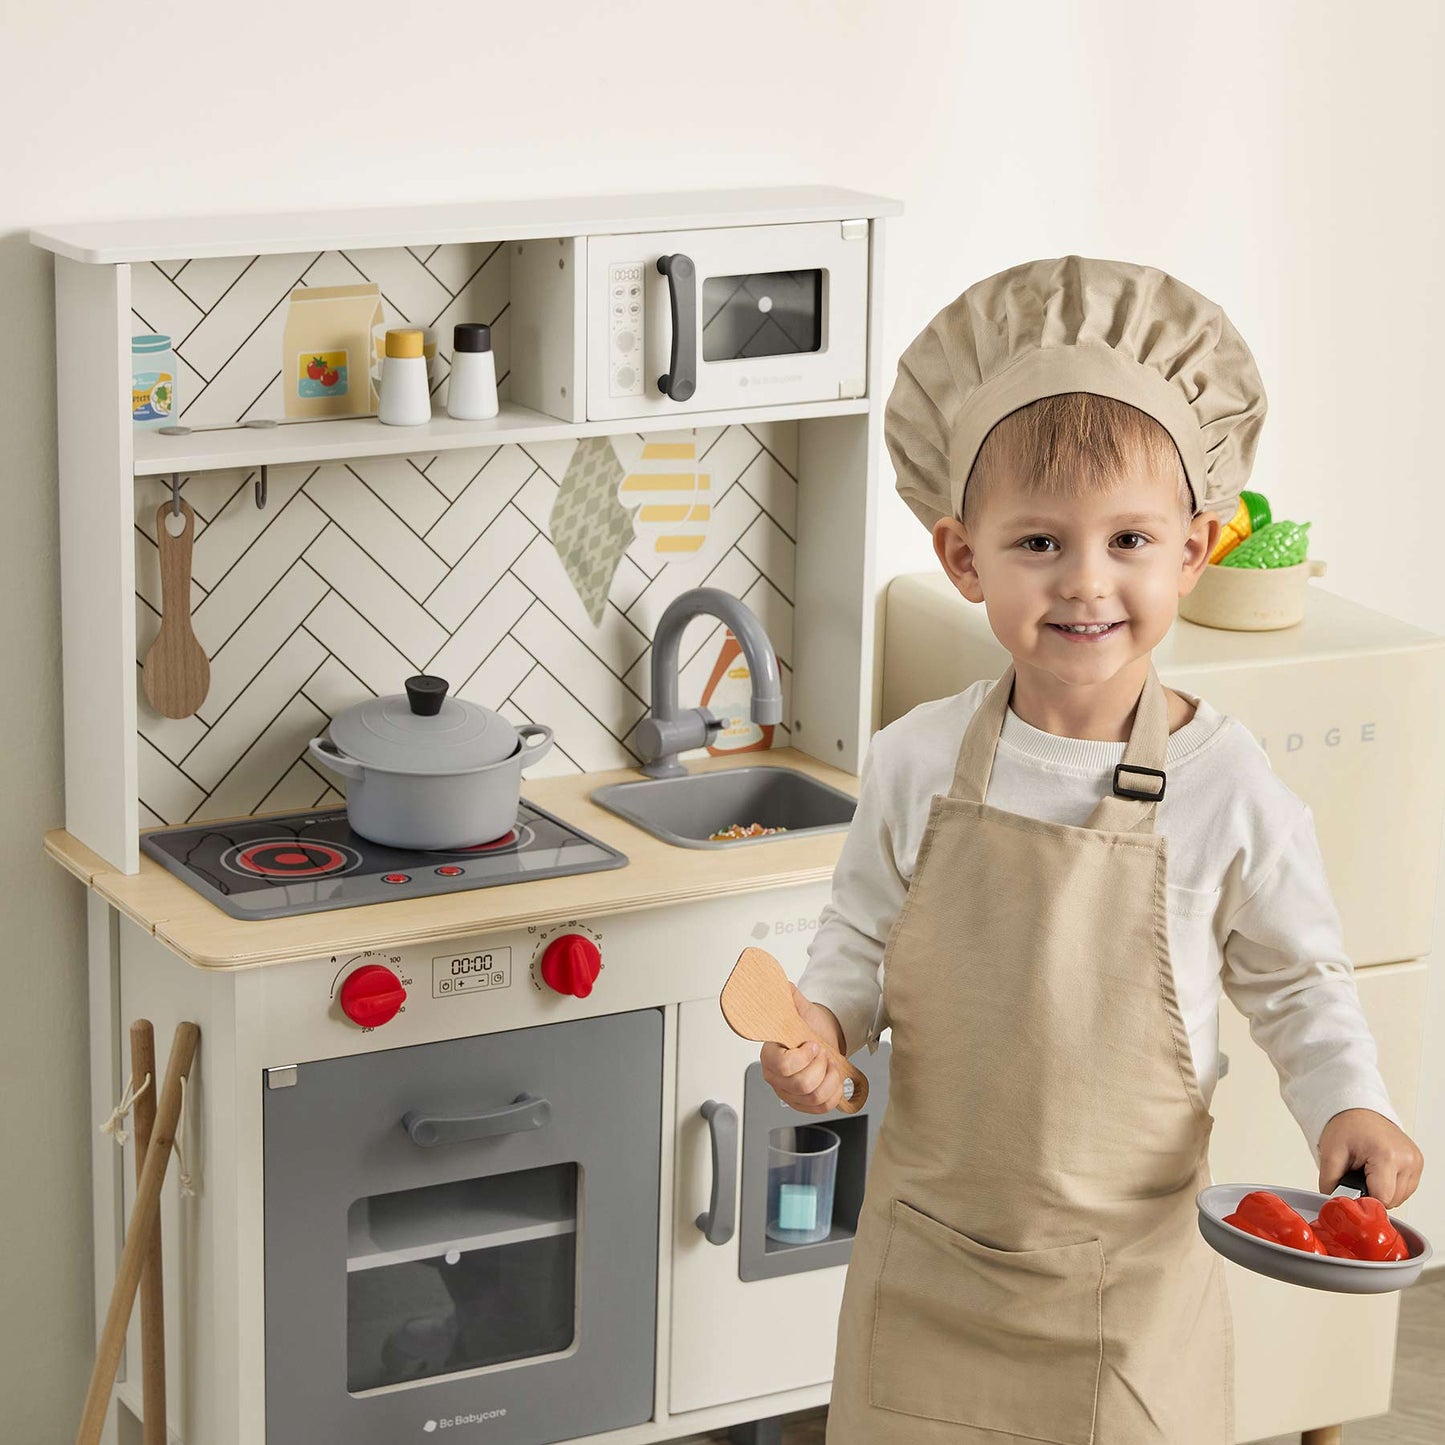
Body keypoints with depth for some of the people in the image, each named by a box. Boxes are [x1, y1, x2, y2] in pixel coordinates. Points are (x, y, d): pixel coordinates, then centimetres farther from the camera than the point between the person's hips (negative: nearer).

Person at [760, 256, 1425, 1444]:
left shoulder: (1229, 791, -13)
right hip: (927, 1254, 2)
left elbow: (1300, 984, 0)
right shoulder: (917, 767, -7)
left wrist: (1346, 1103, -17)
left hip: (1127, 1278, -2)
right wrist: (818, 1020, -13)